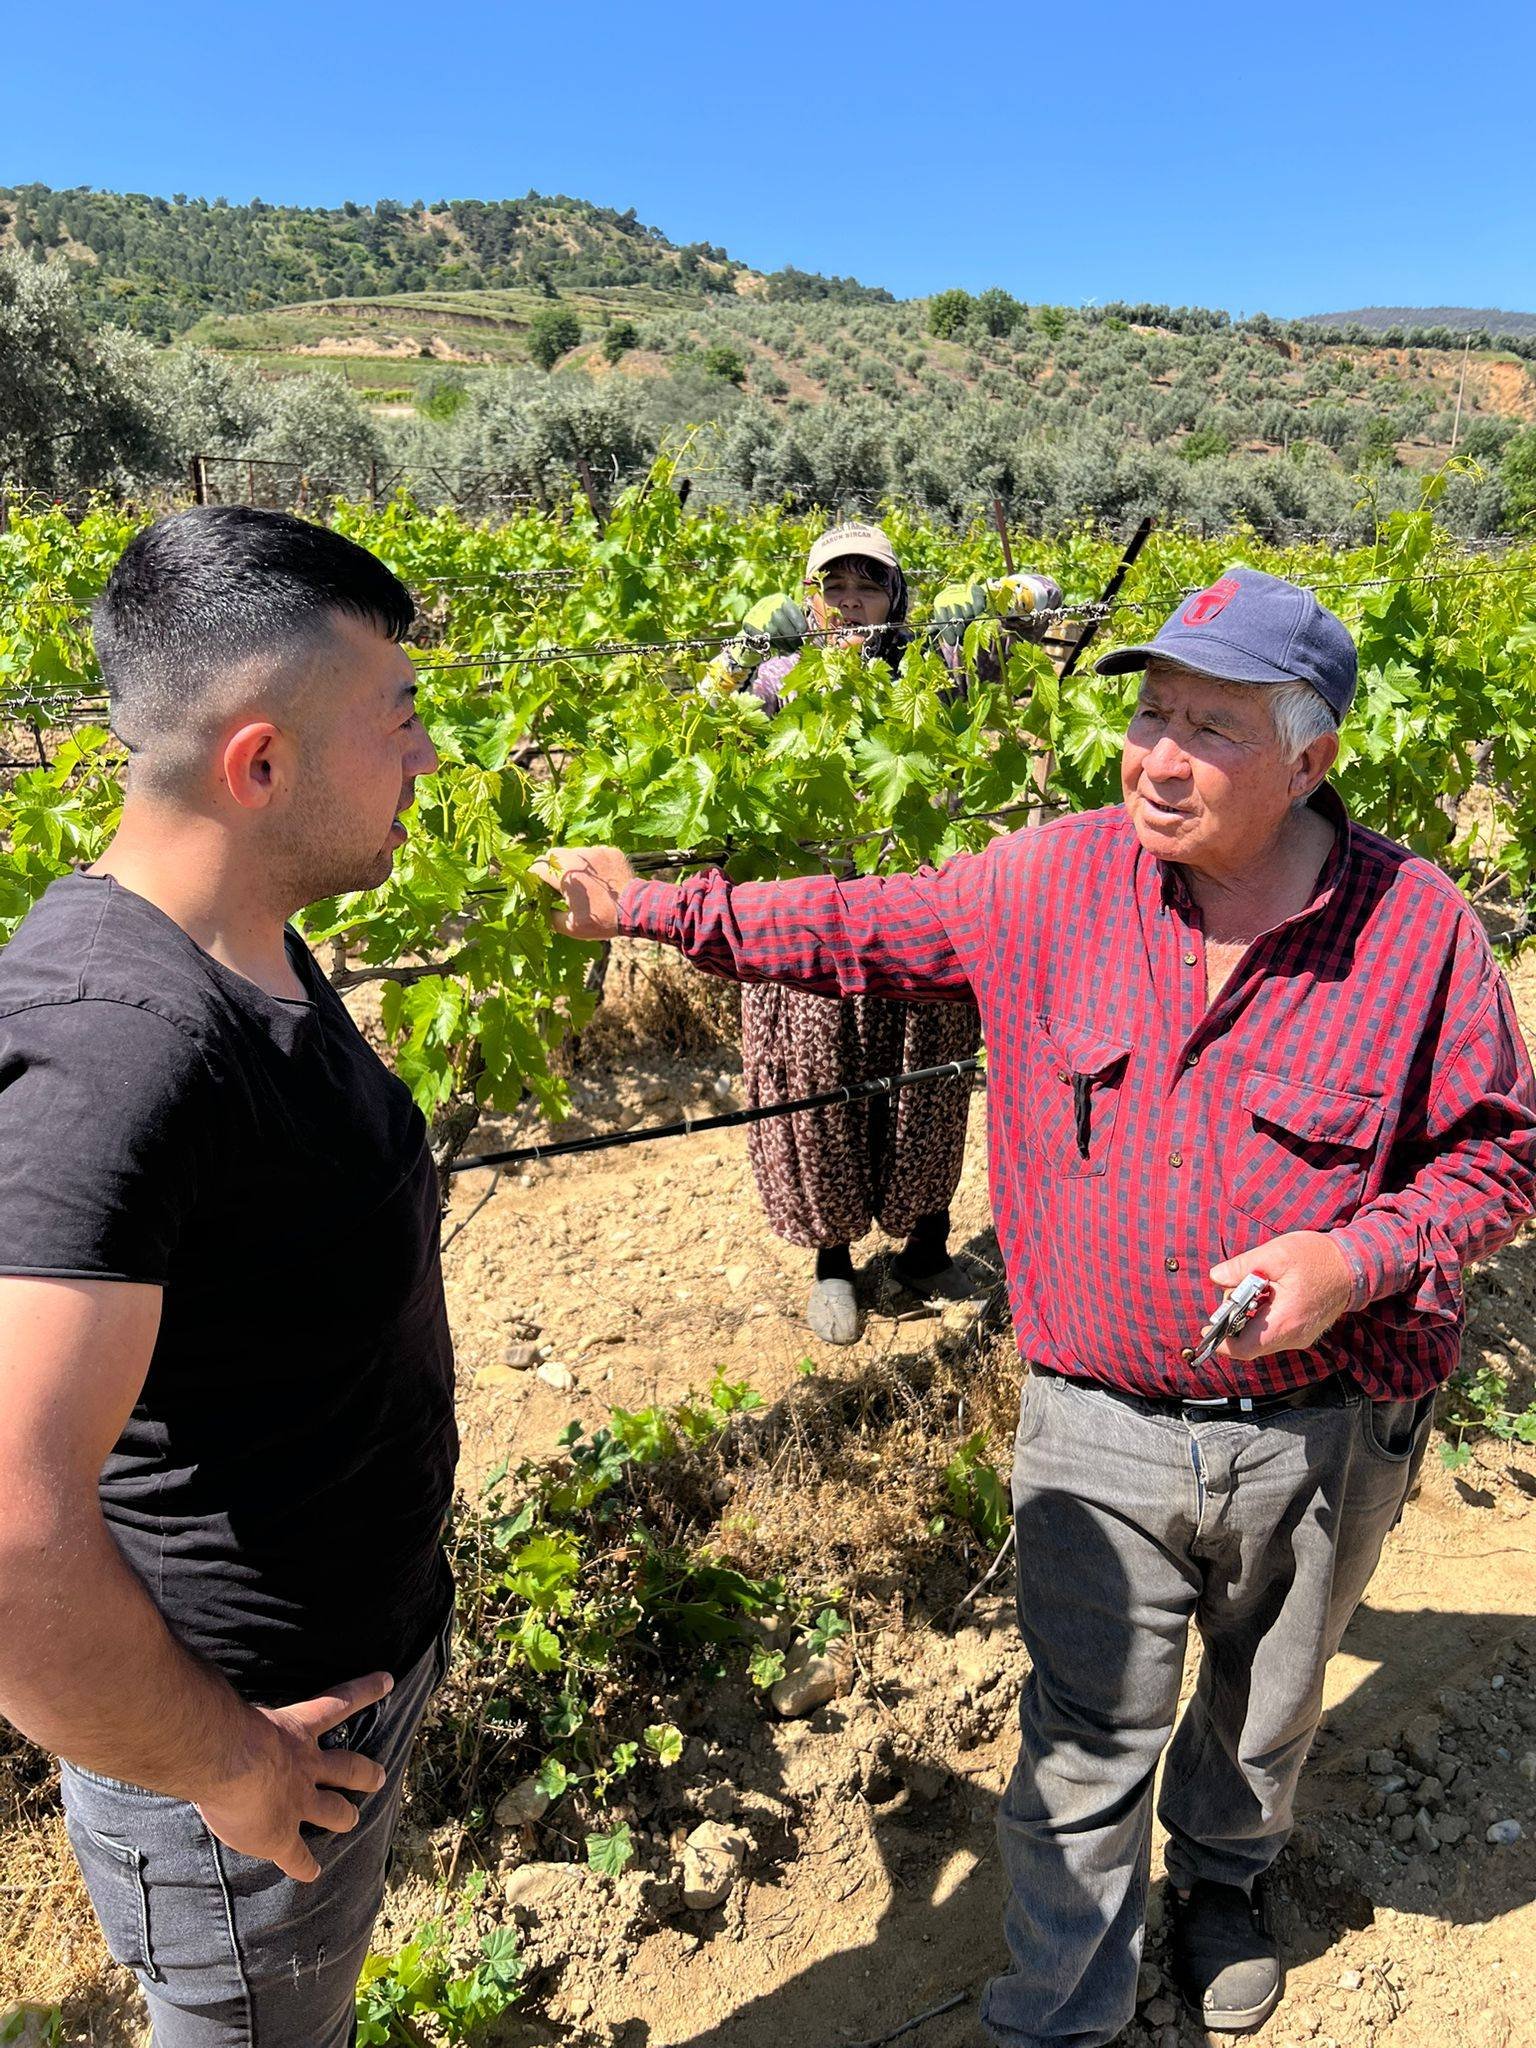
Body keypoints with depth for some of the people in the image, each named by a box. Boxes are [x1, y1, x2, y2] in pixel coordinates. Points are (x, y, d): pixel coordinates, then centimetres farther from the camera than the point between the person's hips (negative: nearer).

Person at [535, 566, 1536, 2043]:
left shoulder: (1417, 926, -13)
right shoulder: (1056, 882, -10)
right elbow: (866, 930, 1)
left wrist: (1360, 1259, -20)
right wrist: (657, 907, -3)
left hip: (1320, 1433, 1)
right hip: (1100, 1426, -1)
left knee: (1265, 1702, 28)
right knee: (1087, 1740, 12)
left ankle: (1223, 1873, 61)